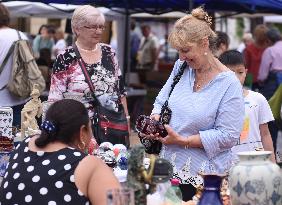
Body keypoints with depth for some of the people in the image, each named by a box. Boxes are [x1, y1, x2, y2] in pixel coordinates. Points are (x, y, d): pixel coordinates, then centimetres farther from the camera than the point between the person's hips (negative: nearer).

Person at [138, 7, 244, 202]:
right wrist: (155, 120, -8)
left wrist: (183, 140, -19)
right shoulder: (181, 68, 6)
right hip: (170, 167, 5)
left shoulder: (229, 83, -12)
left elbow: (228, 136, -16)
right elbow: (161, 101, 16)